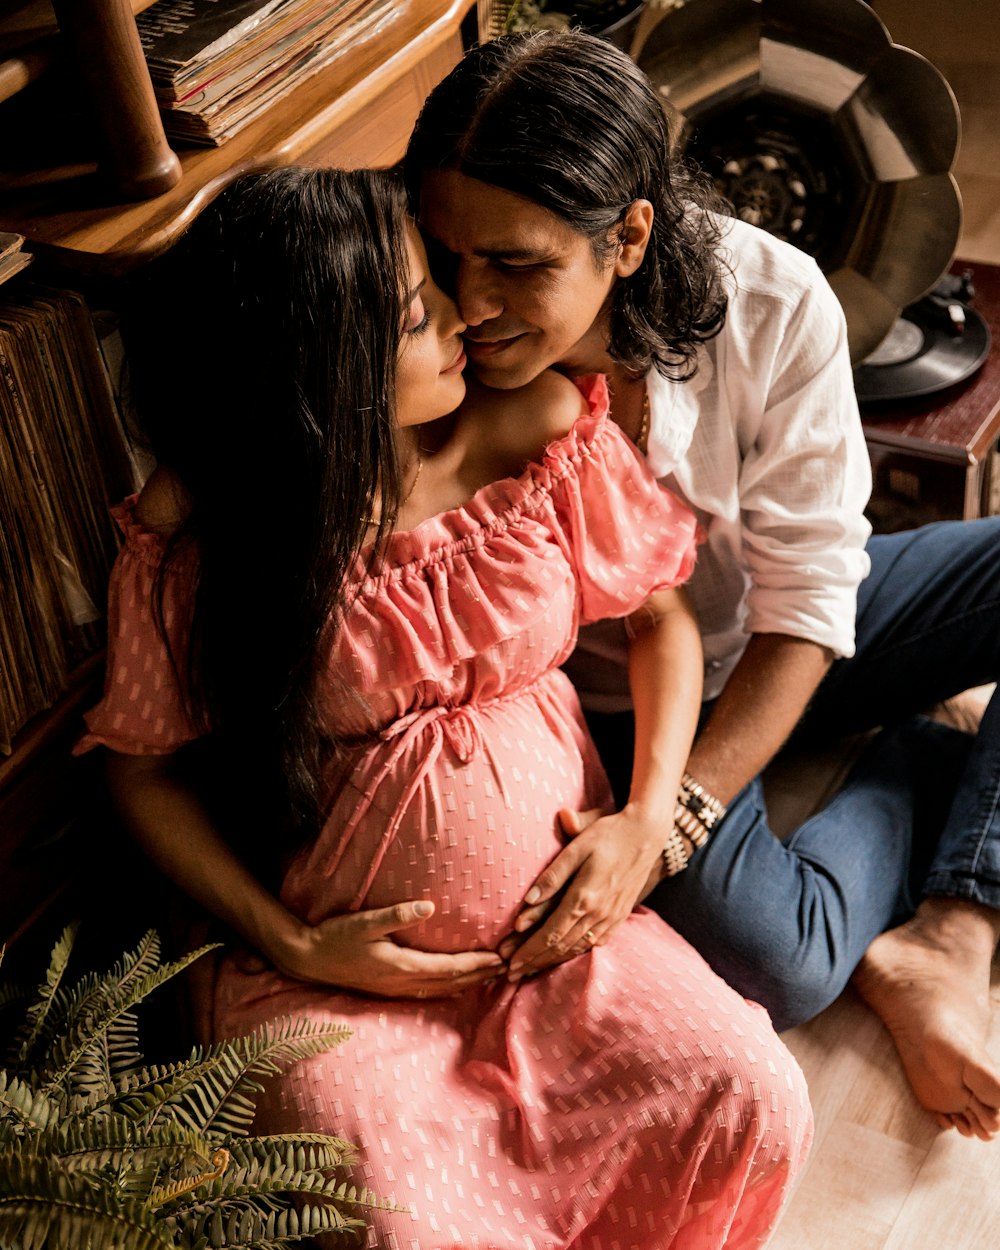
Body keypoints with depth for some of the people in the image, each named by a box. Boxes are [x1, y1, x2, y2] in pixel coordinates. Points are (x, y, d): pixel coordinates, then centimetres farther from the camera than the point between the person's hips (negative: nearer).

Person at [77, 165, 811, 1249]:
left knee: (752, 1104, -18)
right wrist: (290, 947, -9)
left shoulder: (539, 429, -7)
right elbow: (144, 769, -2)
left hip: (561, 915, 3)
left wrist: (645, 819, -9)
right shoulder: (196, 535, -13)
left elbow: (661, 614, 5)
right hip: (344, 966, -2)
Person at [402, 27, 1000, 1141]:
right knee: (771, 964, -29)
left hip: (778, 651, 3)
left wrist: (665, 820, -32)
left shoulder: (771, 303, -25)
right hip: (623, 705, -2)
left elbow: (805, 605, -20)